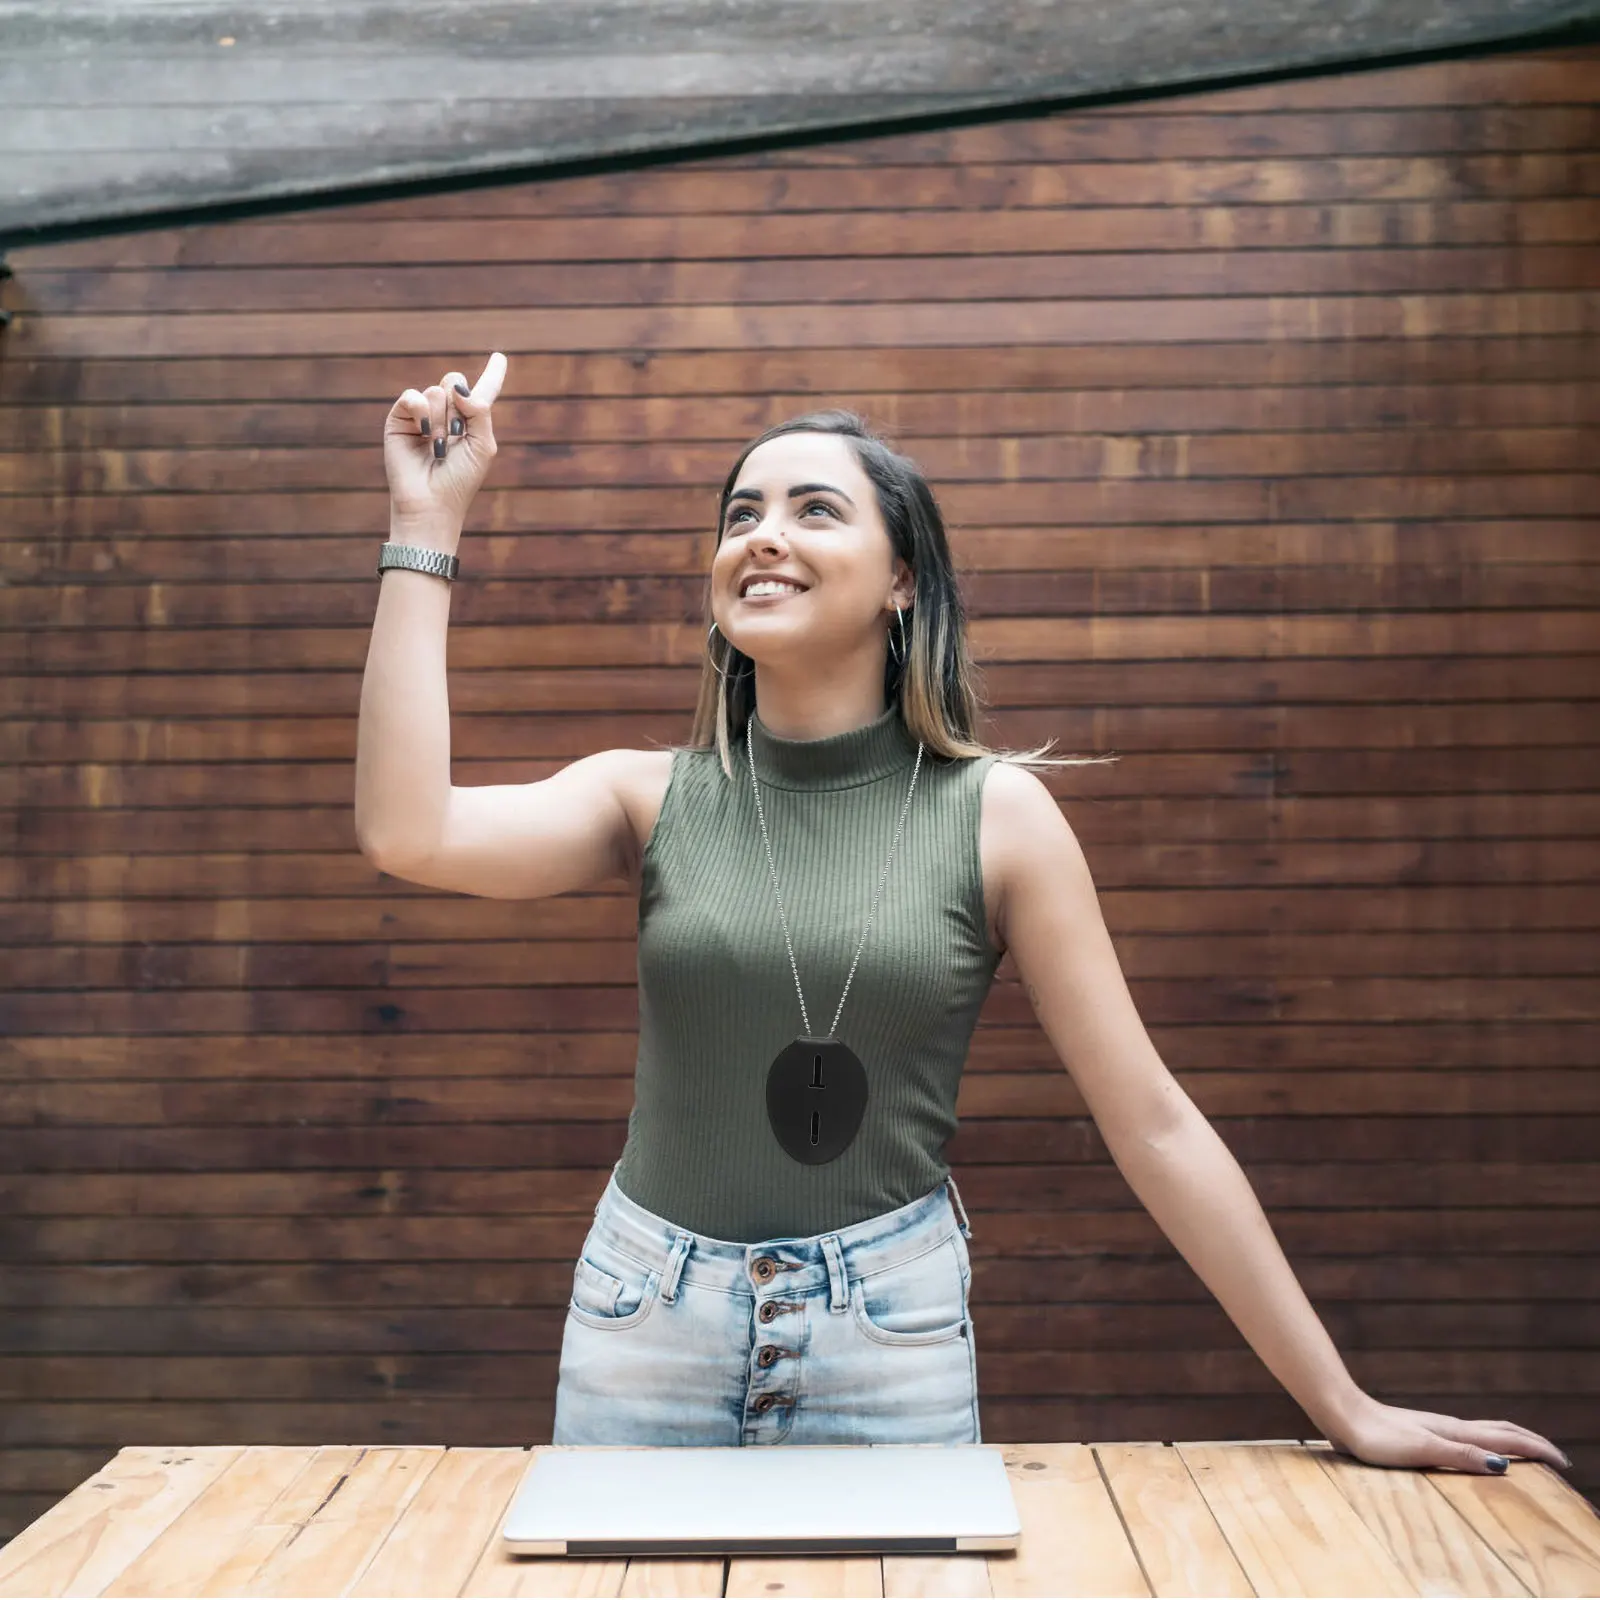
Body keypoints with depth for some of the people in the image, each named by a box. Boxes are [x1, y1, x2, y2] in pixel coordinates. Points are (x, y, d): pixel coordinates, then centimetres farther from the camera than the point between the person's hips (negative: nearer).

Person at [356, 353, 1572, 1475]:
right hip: (647, 1315, 2)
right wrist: (426, 530, -13)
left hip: (893, 1328, -1)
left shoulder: (994, 812, -6)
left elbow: (1153, 1121, -5)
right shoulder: (653, 796, -1)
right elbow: (408, 832, -18)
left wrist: (1343, 1405, -5)